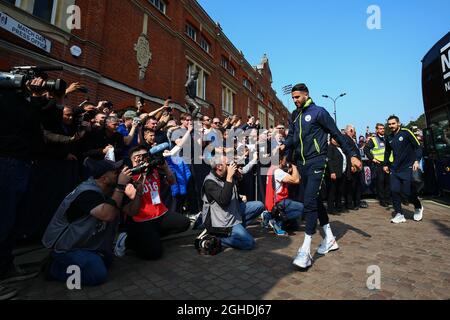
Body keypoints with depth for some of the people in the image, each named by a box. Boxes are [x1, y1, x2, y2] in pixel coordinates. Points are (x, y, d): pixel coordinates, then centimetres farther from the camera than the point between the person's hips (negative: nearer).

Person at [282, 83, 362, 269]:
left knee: (309, 202, -16)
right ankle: (329, 239, 28)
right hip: (301, 163, 7)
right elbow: (292, 136, 12)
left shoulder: (318, 112, -2)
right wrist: (284, 145, -11)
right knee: (315, 200, 13)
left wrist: (352, 155, -4)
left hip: (316, 161, -7)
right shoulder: (294, 115, 17)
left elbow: (336, 134, -2)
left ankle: (306, 250, -11)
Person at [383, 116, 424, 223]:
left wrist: (417, 160, -15)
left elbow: (418, 147, -5)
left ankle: (418, 208, 26)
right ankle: (399, 215, 4)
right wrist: (386, 164, 20)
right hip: (395, 169, 5)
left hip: (408, 167, -5)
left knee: (408, 191, -4)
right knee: (394, 191, -5)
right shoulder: (389, 138, 10)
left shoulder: (406, 133, -5)